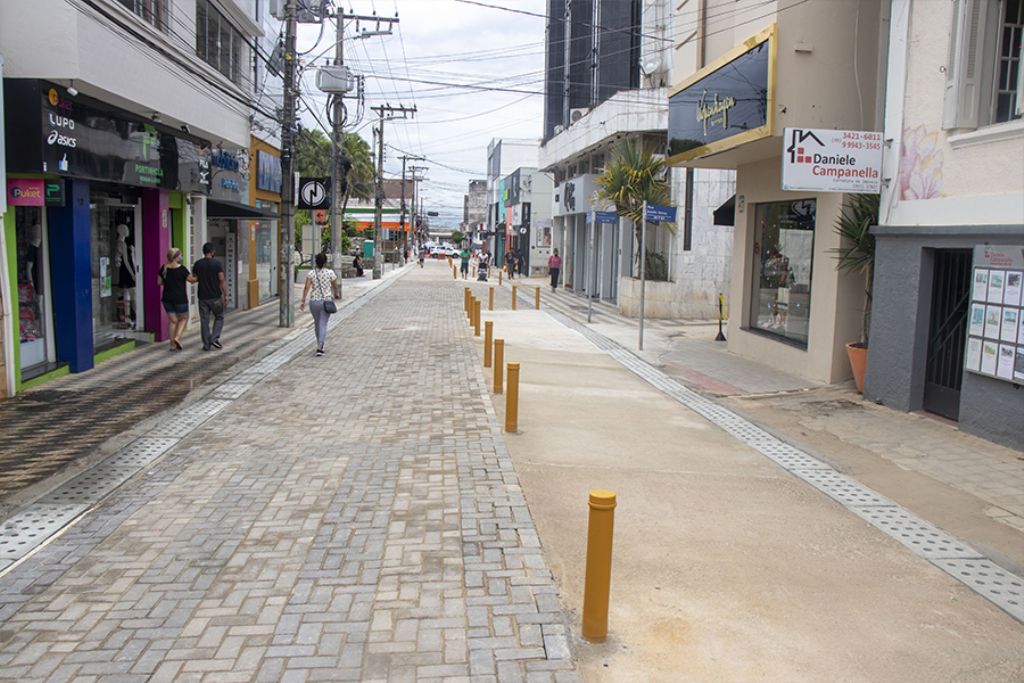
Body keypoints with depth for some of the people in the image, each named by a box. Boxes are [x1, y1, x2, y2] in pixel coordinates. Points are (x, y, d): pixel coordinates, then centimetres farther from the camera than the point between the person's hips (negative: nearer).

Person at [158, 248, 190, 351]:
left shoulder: (163, 268, 1)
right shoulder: (182, 269, -15)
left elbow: (159, 282, 7)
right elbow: (192, 280, -8)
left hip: (167, 299, 5)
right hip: (180, 299, -5)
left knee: (172, 321, 12)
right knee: (183, 319, 13)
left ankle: (173, 344, 12)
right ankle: (177, 337, -6)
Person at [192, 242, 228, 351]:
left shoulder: (197, 264, 1)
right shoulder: (217, 263, -7)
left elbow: (194, 279, 9)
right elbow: (222, 280, -11)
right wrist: (225, 295, -7)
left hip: (203, 296, 2)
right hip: (216, 296, -2)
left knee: (204, 321, 7)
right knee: (219, 318, 14)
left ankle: (206, 344, 9)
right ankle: (214, 338, 0)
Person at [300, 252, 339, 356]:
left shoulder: (311, 273, -3)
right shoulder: (330, 272, -5)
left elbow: (307, 287, -10)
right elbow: (335, 286, 7)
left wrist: (303, 301, -9)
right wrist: (335, 293, 28)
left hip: (314, 301, 2)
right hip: (327, 301, -2)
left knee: (317, 323, 20)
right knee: (323, 324, -2)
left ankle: (320, 345, 34)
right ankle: (319, 348, -13)